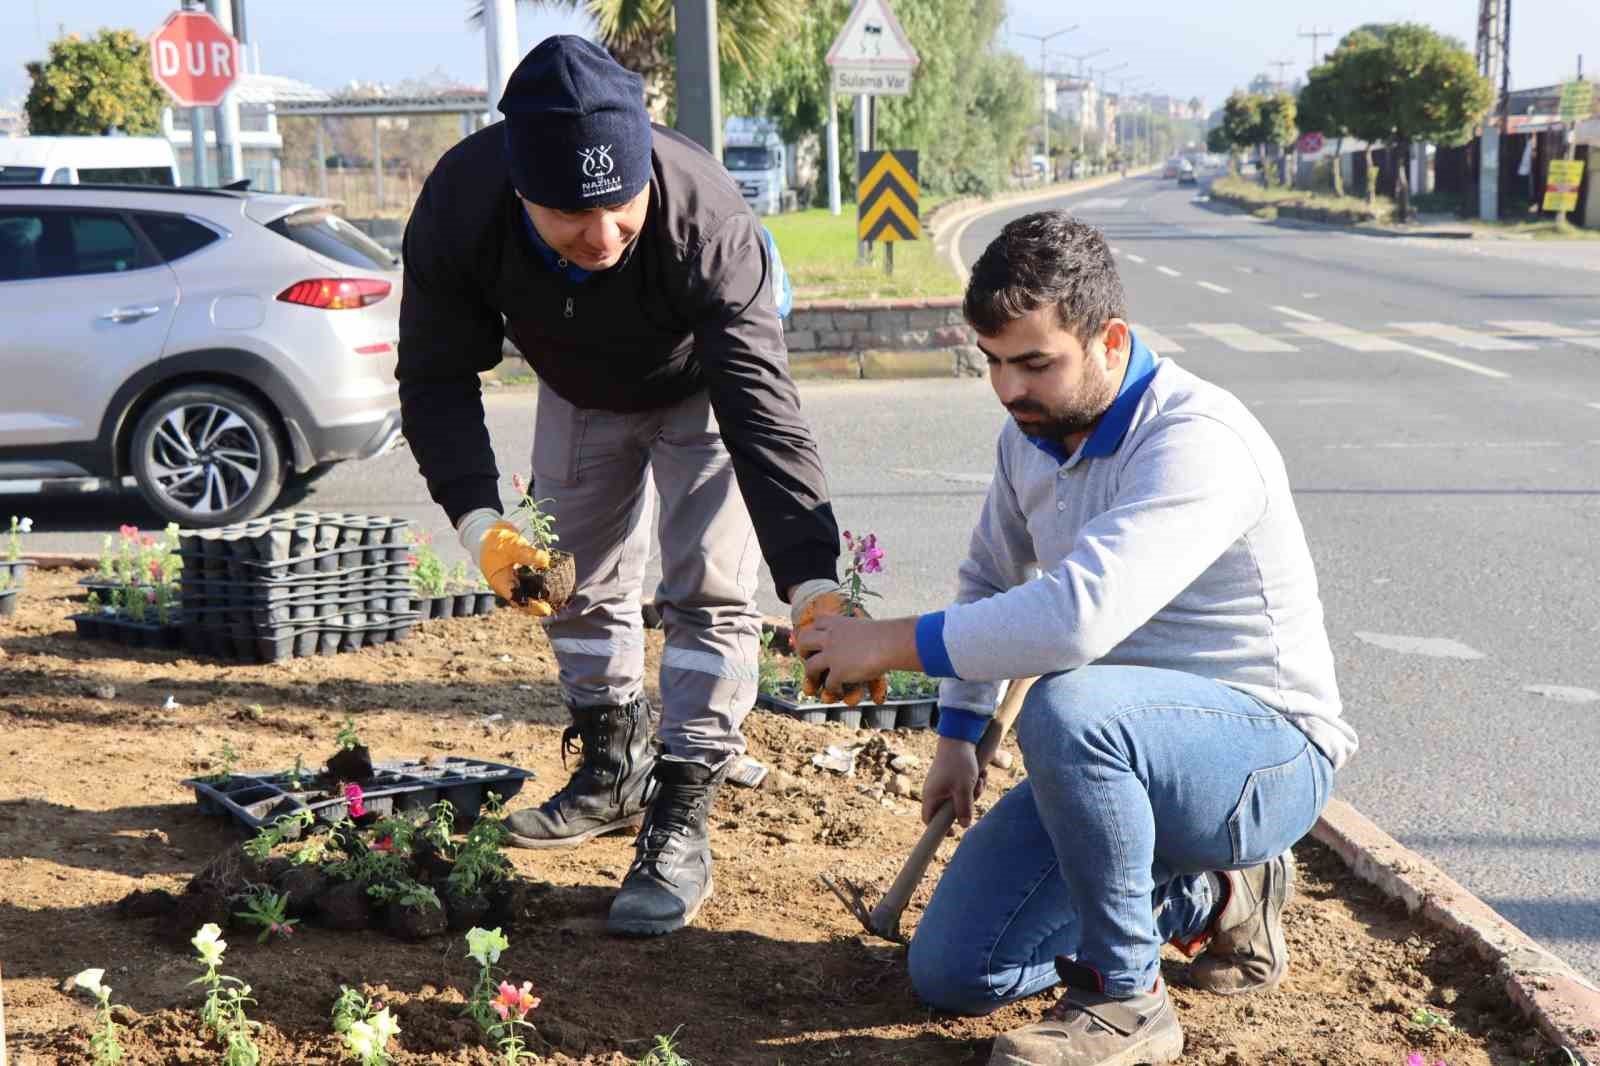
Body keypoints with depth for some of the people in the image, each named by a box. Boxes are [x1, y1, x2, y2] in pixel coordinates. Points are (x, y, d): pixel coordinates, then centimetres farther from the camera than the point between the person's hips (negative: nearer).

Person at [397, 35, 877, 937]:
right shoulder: (459, 206, -35)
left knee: (708, 592, -12)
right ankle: (615, 772, 33)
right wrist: (481, 521, -37)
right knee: (579, 579, 13)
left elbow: (762, 416, -44)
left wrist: (813, 584, -52)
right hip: (579, 389, 4)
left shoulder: (707, 221, -43)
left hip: (703, 381, -4)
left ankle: (680, 832, -3)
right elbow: (437, 378, -24)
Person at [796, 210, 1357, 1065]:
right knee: (950, 973, 2)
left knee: (1066, 706, -39)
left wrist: (887, 644, -30)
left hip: (1266, 748, -8)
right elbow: (989, 581, 21)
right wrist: (957, 732, 19)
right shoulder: (1031, 436, 2)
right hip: (1128, 753, 8)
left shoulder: (1198, 442, -26)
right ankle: (1207, 896, 19)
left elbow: (1079, 614, -40)